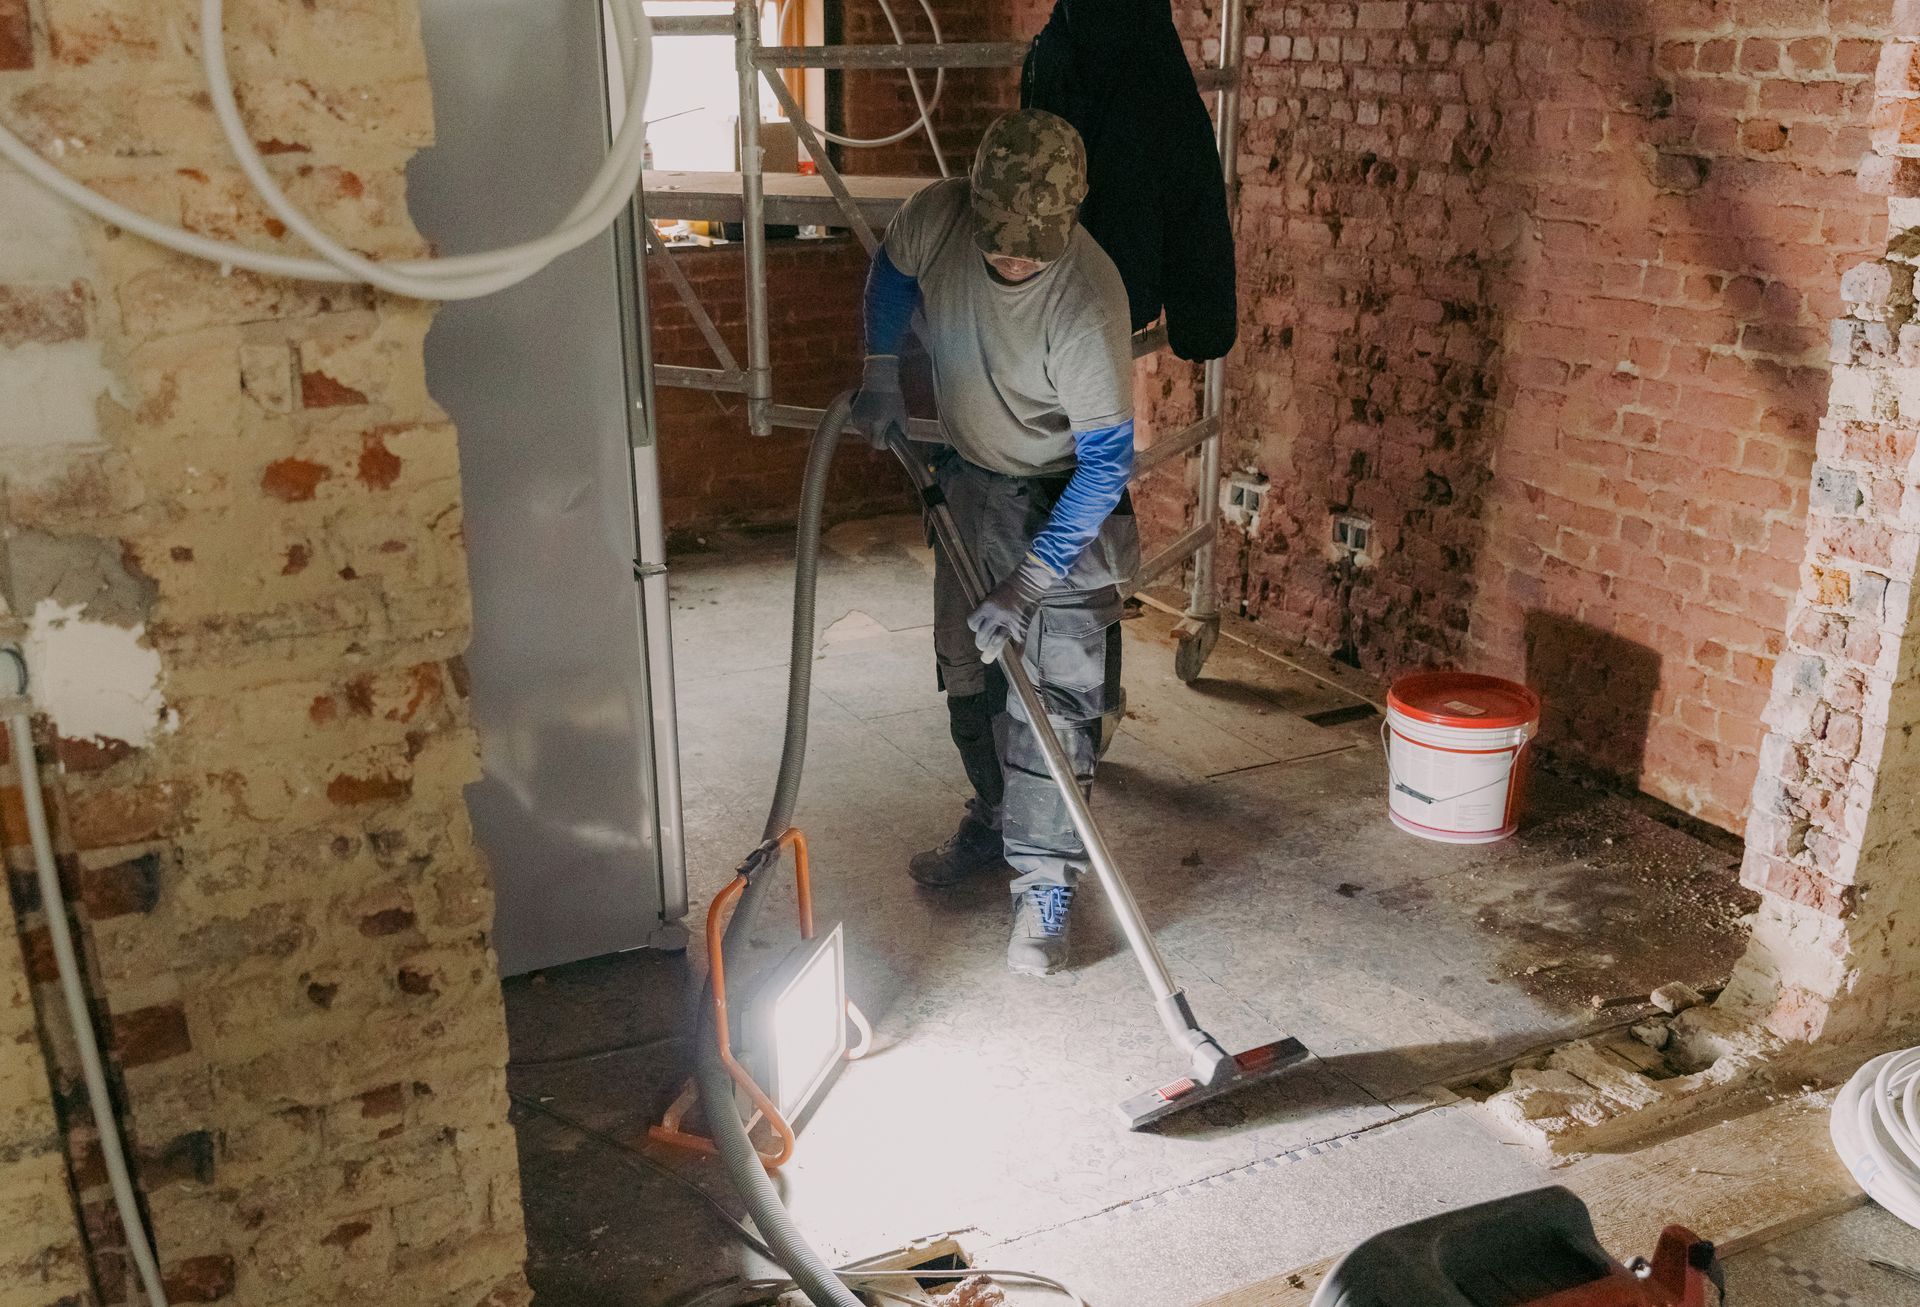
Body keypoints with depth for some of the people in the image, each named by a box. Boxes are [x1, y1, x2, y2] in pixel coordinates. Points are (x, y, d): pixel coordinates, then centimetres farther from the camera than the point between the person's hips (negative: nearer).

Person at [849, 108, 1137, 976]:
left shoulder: (1087, 302, -33)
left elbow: (1105, 463, -29)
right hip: (968, 482, 6)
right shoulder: (936, 217, -19)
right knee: (970, 679, 16)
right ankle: (995, 825, 35)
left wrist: (1027, 583, -30)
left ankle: (1045, 885, 5)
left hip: (1062, 503, -6)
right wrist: (880, 370, 0)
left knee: (1053, 700, -6)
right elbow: (892, 270, 8)